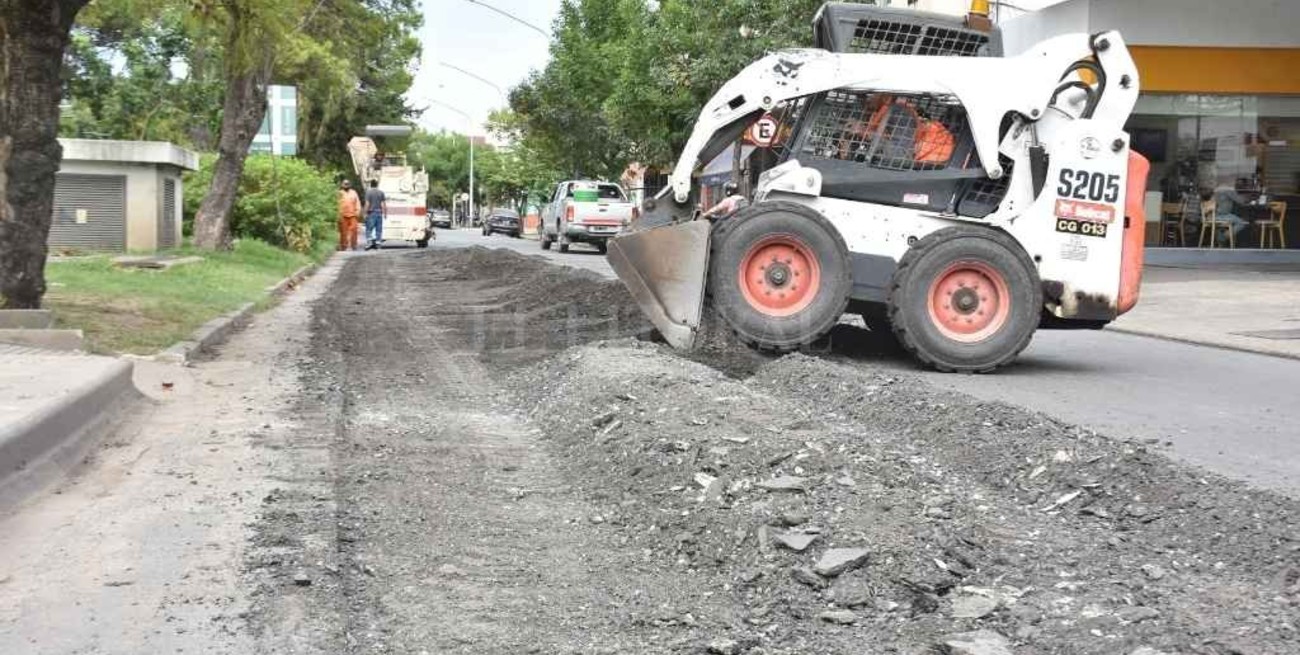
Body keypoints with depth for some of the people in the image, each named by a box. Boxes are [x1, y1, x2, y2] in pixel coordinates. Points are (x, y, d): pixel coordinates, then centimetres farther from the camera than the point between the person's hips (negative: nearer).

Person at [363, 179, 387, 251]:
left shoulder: (368, 192, -6)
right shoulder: (381, 192, 5)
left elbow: (367, 204, -11)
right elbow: (384, 204, 4)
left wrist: (366, 213, -6)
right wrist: (385, 213, 11)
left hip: (371, 213, -4)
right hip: (379, 212, 4)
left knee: (369, 229, -2)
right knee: (379, 229, 7)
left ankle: (369, 241, -16)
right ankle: (378, 243, 5)